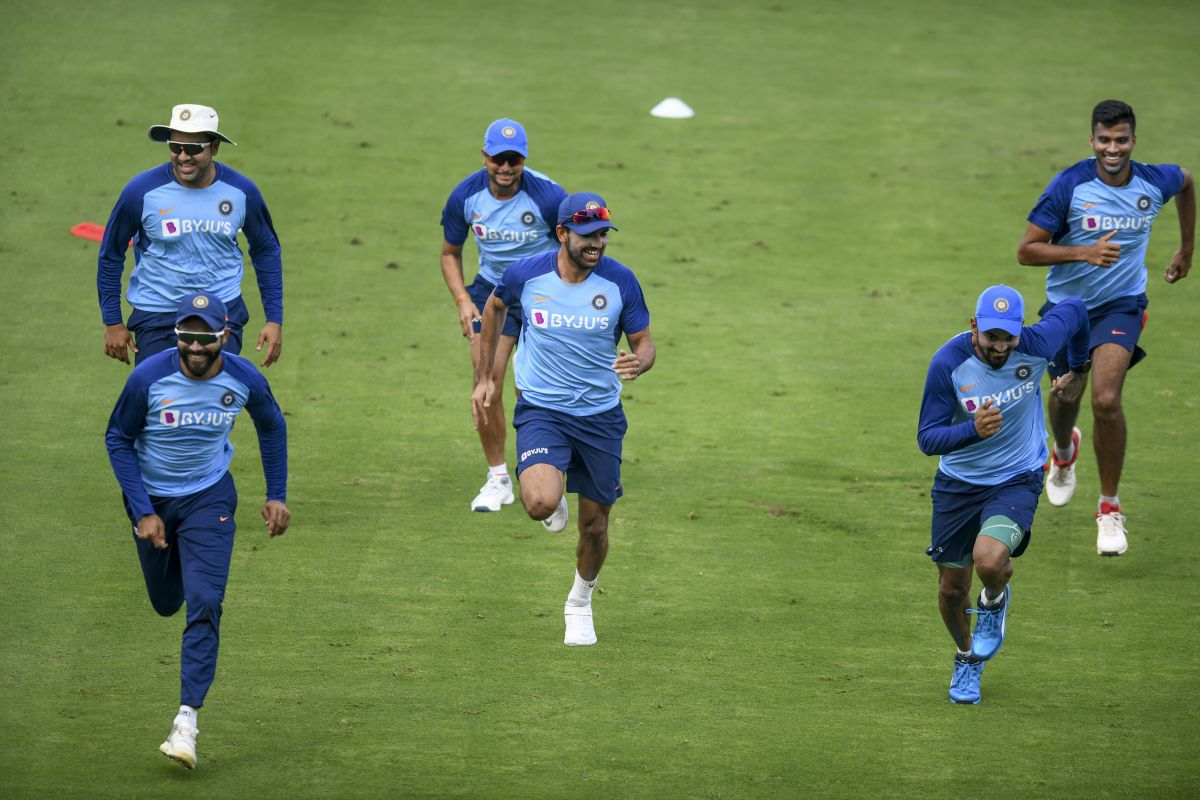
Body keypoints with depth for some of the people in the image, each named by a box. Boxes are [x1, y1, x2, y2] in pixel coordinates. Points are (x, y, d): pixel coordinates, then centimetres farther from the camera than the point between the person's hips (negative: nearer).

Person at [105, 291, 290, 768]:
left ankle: (187, 717, -19)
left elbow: (271, 426, 6)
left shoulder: (245, 380, -17)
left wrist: (276, 495, 5)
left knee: (204, 603, -17)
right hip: (151, 497, 1)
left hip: (209, 500, -1)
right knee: (166, 603, 17)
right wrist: (143, 512, -14)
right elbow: (118, 440, -9)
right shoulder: (149, 378, -22)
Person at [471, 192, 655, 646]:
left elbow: (644, 341, 2)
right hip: (541, 410, -1)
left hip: (600, 416, 2)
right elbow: (495, 308, 13)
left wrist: (638, 362, -24)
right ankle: (555, 503, 13)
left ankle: (581, 603, 38)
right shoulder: (526, 275, -9)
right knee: (541, 503, -27)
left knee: (595, 525, 9)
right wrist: (484, 380, 16)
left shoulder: (620, 281, -9)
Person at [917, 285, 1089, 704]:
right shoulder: (948, 363, -21)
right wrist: (973, 430, -39)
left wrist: (1077, 371, 21)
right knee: (952, 589, 9)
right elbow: (927, 437, -19)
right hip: (958, 483, 1)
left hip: (1017, 480, -1)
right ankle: (967, 658, 42)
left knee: (989, 560, -28)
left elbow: (1074, 309, 4)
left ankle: (995, 601, 11)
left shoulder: (1036, 346, -18)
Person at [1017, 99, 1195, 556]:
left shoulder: (1155, 182, -12)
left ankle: (1110, 508, -6)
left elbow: (1186, 181, 16)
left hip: (1120, 305, -1)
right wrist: (1084, 252, -33)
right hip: (1066, 306, 1)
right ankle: (1064, 455, 58)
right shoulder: (1069, 185, -20)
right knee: (1065, 397, 19)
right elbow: (1026, 250, -19)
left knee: (1106, 399, -22)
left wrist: (1187, 248, 22)